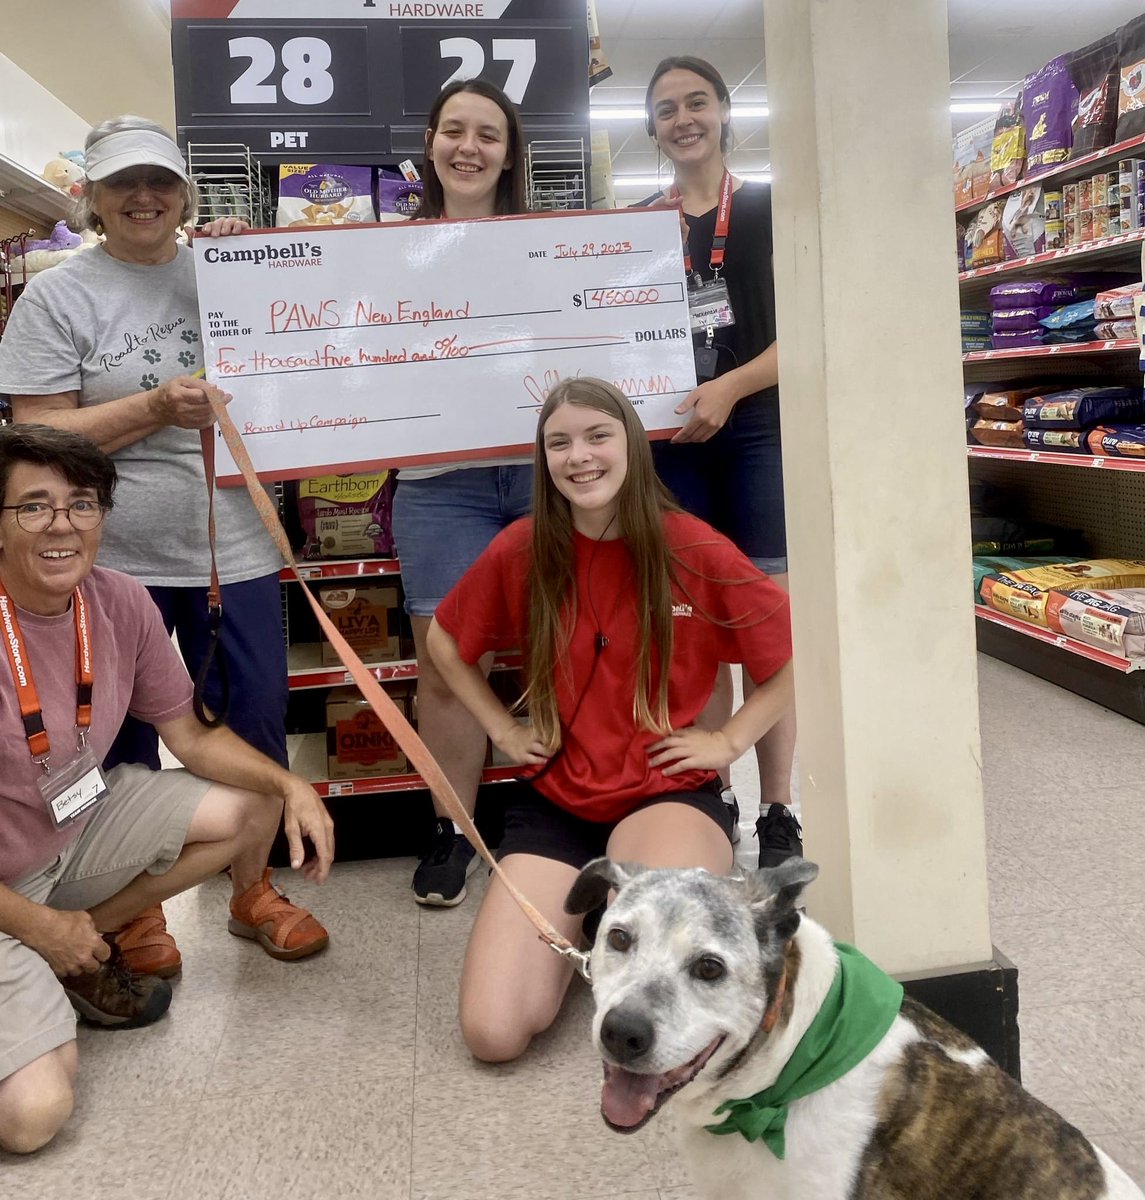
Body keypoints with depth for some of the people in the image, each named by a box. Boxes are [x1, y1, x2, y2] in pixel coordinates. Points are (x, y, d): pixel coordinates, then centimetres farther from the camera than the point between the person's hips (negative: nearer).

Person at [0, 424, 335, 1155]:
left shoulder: (122, 603, -11)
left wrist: (290, 786, -16)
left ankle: (89, 940, 8)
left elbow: (189, 737, 0)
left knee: (257, 804, -1)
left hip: (80, 825, 7)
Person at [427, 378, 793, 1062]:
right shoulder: (521, 552, -4)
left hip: (670, 794, -1)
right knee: (493, 1034, -12)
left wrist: (730, 740, -4)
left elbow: (796, 654, 1)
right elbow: (446, 643, 15)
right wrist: (503, 729, 6)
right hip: (555, 804, 2)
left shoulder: (693, 548, -9)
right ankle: (578, 919, 19)